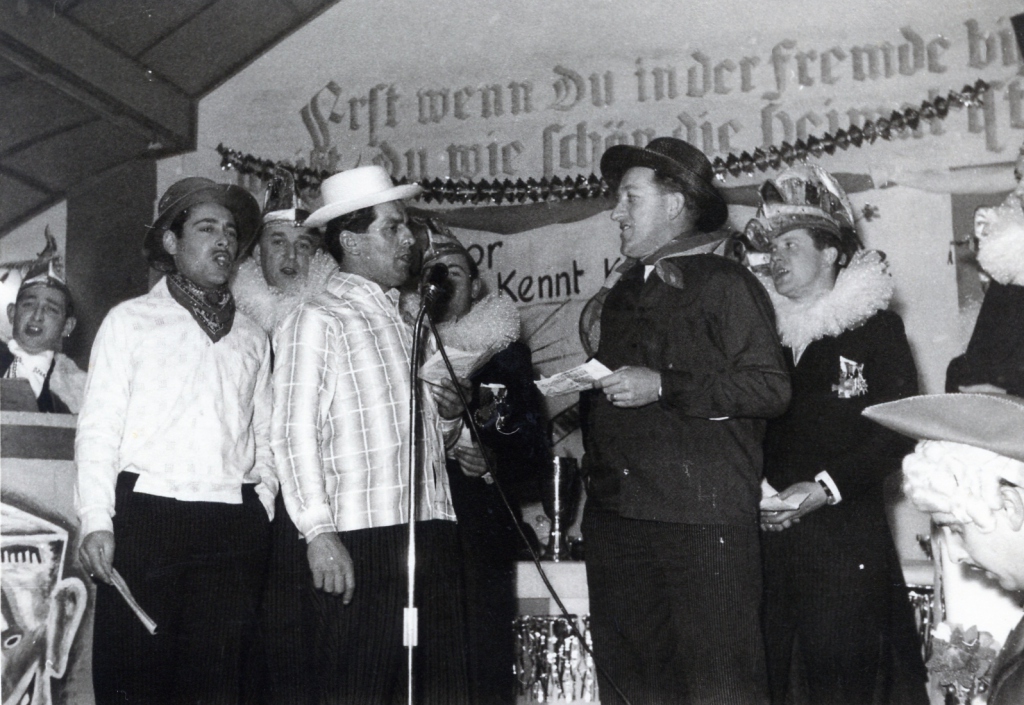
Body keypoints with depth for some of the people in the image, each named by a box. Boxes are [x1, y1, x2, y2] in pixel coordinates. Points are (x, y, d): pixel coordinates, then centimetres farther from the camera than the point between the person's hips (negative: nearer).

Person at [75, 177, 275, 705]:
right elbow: (98, 427, 2)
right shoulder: (130, 320, 9)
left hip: (234, 525, 3)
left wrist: (262, 506, 6)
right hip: (145, 512, -2)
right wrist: (97, 521, -7)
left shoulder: (252, 338, 18)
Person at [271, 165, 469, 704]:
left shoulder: (405, 322, 22)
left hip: (432, 533, 7)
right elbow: (294, 433, -10)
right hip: (360, 541, -7)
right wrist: (318, 532, -17)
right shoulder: (317, 321, -2)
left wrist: (448, 417, 7)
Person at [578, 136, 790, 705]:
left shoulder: (724, 285, -1)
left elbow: (770, 388, -12)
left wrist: (664, 386, -15)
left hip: (701, 519, -7)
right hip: (616, 518, 7)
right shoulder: (623, 294, 22)